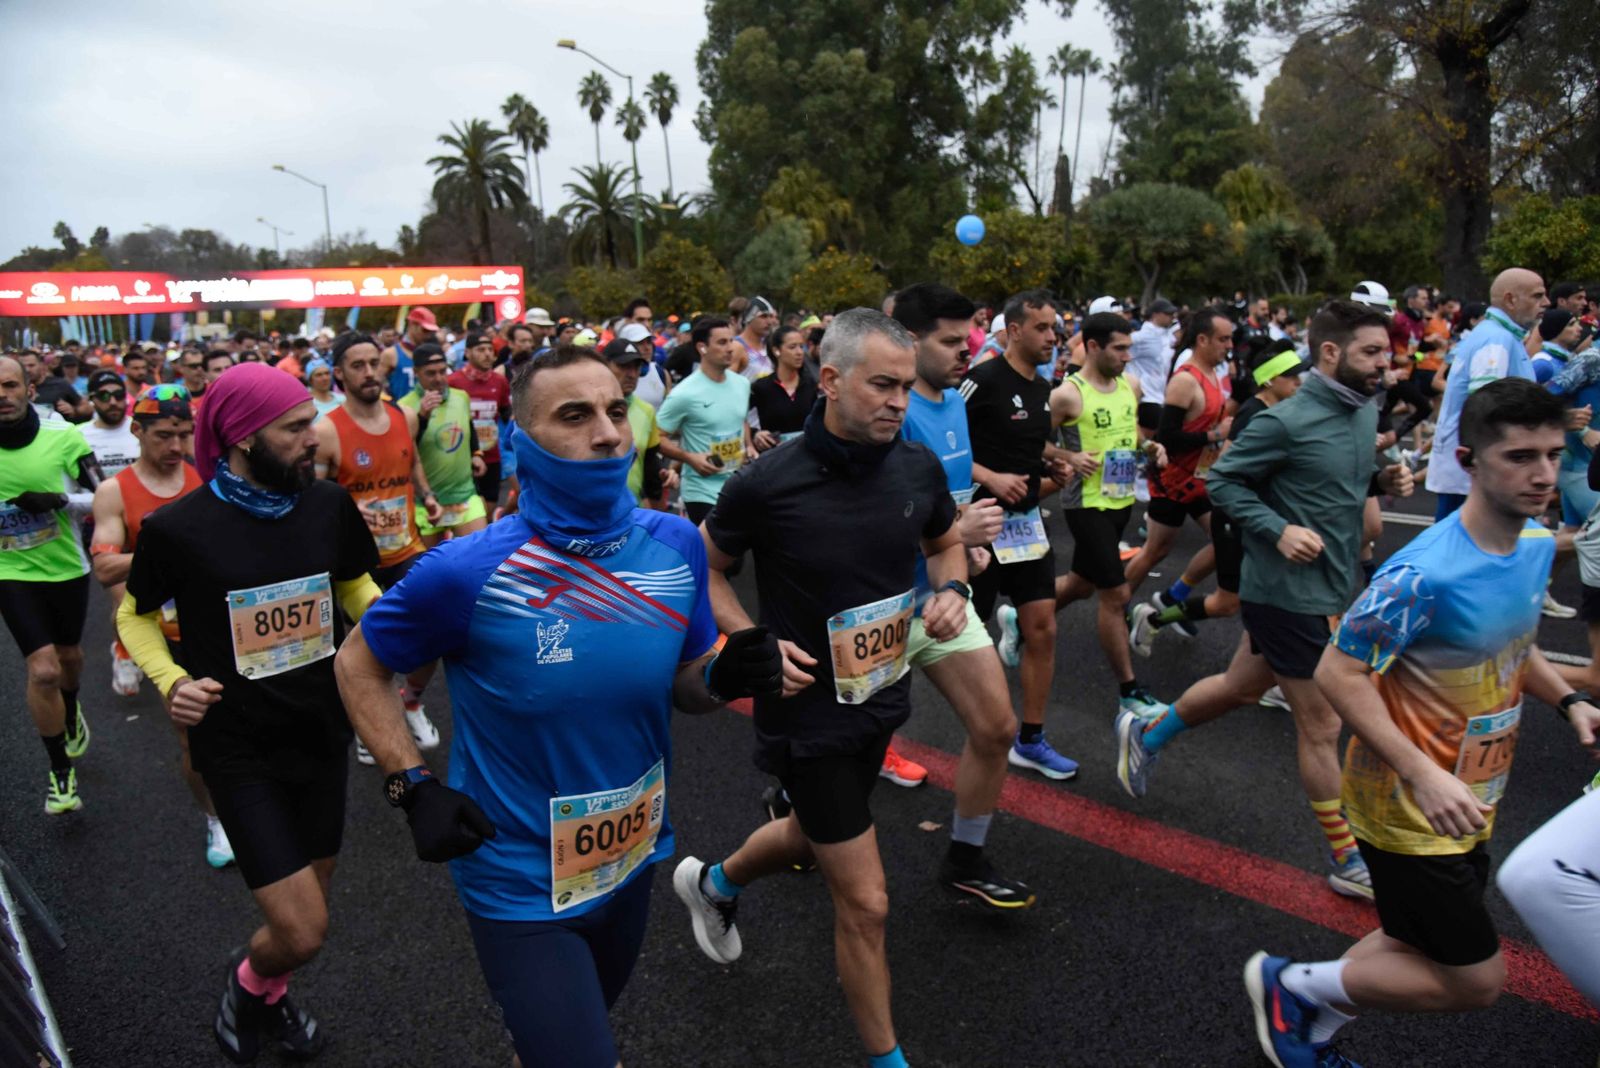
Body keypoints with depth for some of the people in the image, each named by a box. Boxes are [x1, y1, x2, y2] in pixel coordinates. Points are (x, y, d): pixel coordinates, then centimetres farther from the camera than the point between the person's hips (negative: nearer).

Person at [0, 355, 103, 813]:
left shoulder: (63, 436, -16)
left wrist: (58, 500, -26)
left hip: (66, 566, 1)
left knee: (69, 655, 23)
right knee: (43, 670, -10)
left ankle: (71, 712, 57)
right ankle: (60, 771, 8)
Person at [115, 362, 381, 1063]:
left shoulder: (329, 506, -6)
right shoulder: (178, 527, -15)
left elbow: (358, 587, 10)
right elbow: (135, 615, 3)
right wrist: (171, 681, -15)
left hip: (323, 732, 5)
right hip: (238, 748, -4)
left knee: (312, 892, 21)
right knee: (302, 931, -7)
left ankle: (270, 993, 53)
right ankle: (247, 981, 30)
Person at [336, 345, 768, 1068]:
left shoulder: (675, 545, -11)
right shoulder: (468, 571, -23)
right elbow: (358, 664, -6)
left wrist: (724, 678, -20)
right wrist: (414, 788, -15)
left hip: (632, 858, 5)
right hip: (521, 881, -5)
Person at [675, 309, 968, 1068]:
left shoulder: (918, 468, -9)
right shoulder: (766, 484, -22)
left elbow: (946, 541, 12)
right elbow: (705, 569, -6)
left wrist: (950, 591, -9)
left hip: (882, 694, 7)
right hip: (807, 711, -6)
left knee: (810, 838, 30)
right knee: (865, 901, -1)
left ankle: (713, 883, 62)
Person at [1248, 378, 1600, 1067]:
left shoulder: (1539, 543, -1)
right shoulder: (1424, 574, -28)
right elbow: (1338, 673, -24)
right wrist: (1423, 775, -29)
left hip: (1467, 803, 8)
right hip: (1409, 812, -8)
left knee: (1416, 946, 21)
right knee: (1476, 980, 1)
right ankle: (1291, 984, 18)